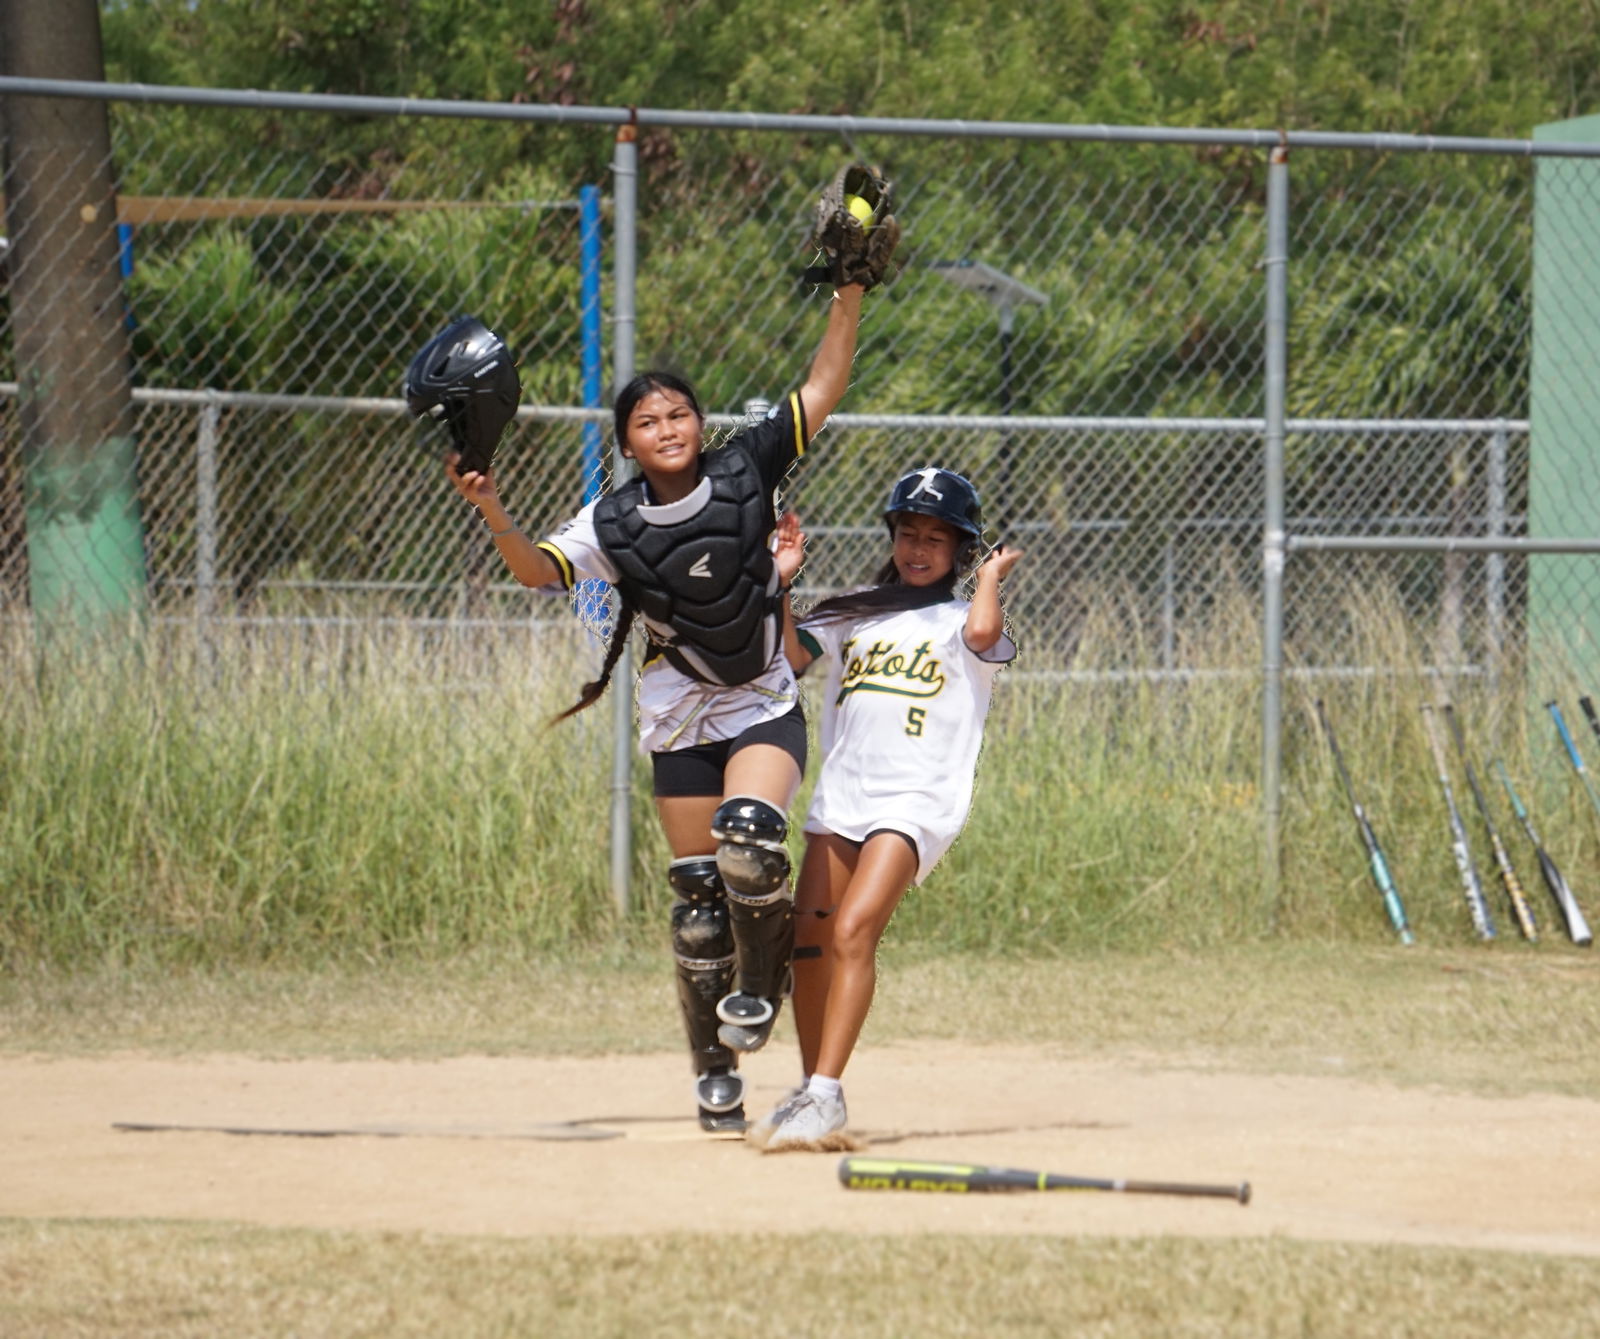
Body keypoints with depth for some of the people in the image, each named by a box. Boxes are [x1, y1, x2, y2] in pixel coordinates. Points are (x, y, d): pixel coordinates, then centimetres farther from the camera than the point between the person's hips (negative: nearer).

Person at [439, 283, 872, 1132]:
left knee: (749, 837, -27)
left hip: (766, 709, -1)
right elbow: (539, 568, -22)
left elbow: (822, 388, -8)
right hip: (681, 724, 1)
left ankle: (762, 980, 1)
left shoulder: (745, 474, -8)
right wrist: (492, 513, -40)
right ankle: (714, 1070, 17)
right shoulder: (613, 524, -9)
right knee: (699, 896, 2)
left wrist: (849, 293, -17)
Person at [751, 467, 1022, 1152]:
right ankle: (810, 1090, 13)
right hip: (840, 796, 5)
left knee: (852, 932, -20)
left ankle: (826, 1096, -24)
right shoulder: (857, 613, 21)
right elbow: (791, 655, 9)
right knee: (808, 941, 0)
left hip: (916, 800, -5)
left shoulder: (960, 621, 7)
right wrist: (779, 582, -1)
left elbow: (982, 635, -17)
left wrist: (990, 577, 0)